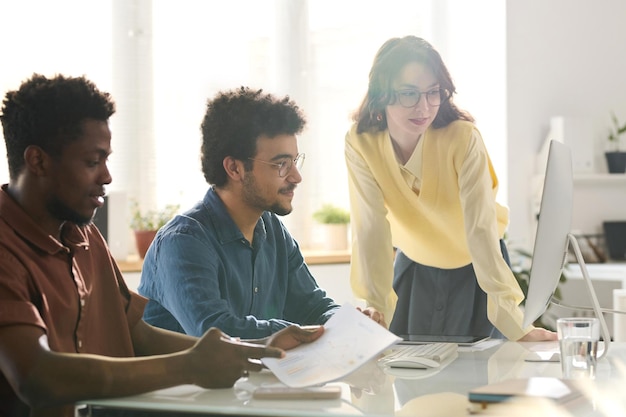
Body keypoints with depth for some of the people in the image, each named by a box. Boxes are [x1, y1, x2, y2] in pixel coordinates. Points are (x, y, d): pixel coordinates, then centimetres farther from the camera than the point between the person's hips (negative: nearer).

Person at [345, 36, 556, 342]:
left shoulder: (463, 137, -28)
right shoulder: (360, 143, -21)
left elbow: (481, 228, -33)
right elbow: (371, 229, -23)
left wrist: (512, 323, -38)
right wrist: (377, 312, -29)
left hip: (476, 265, -2)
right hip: (413, 264, 2)